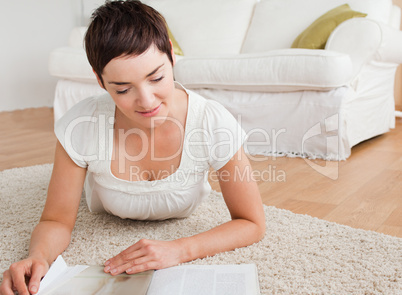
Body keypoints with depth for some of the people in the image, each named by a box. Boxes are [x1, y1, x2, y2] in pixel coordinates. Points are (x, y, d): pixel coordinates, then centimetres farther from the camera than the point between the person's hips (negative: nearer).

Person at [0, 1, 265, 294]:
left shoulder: (214, 122, -42)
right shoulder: (81, 125, -40)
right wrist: (39, 257, -52)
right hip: (108, 213, 0)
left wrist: (179, 250, -48)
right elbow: (57, 221, -29)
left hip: (181, 216, 1)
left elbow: (252, 224, -33)